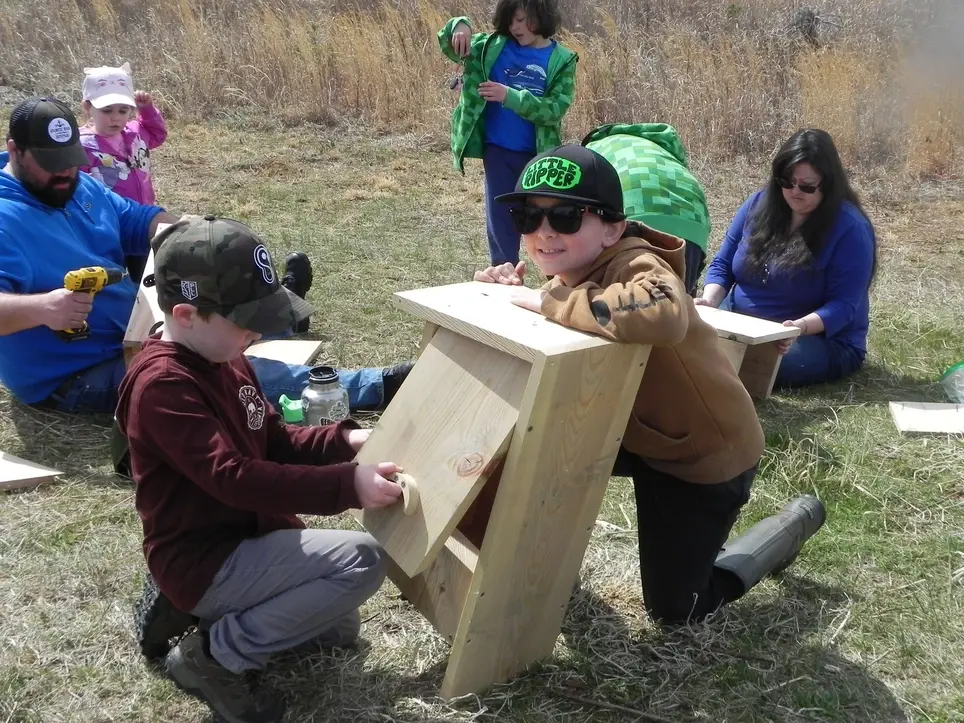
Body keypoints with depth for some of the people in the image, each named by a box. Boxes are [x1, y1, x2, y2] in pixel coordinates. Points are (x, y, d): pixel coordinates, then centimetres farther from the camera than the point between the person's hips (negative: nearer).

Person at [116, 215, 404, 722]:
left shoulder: (224, 359, 6)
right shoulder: (162, 383, -24)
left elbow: (276, 442, 13)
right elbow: (234, 477, -32)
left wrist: (344, 441, -5)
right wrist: (347, 485, -37)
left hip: (241, 541, 10)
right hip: (205, 563, -10)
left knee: (338, 630, 23)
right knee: (362, 559, -22)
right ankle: (216, 654, -11)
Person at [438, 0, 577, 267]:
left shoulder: (562, 60, -4)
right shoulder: (492, 46, 2)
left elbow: (556, 109, -14)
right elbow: (448, 45, 7)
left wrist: (510, 96, -23)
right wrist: (459, 26, -16)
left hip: (538, 155, -2)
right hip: (497, 151, 2)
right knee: (499, 220, 7)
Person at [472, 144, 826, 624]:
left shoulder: (636, 266, -33)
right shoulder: (570, 278, -6)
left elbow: (664, 316, -57)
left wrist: (550, 301, -44)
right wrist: (510, 292, -19)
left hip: (706, 452, -7)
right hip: (632, 431, 7)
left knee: (673, 609, 5)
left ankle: (792, 523, 24)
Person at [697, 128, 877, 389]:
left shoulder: (850, 228, -13)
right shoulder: (759, 204, 2)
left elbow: (843, 304, -18)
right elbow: (722, 265, 6)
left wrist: (801, 327, -37)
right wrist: (710, 300, -15)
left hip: (822, 341, -4)